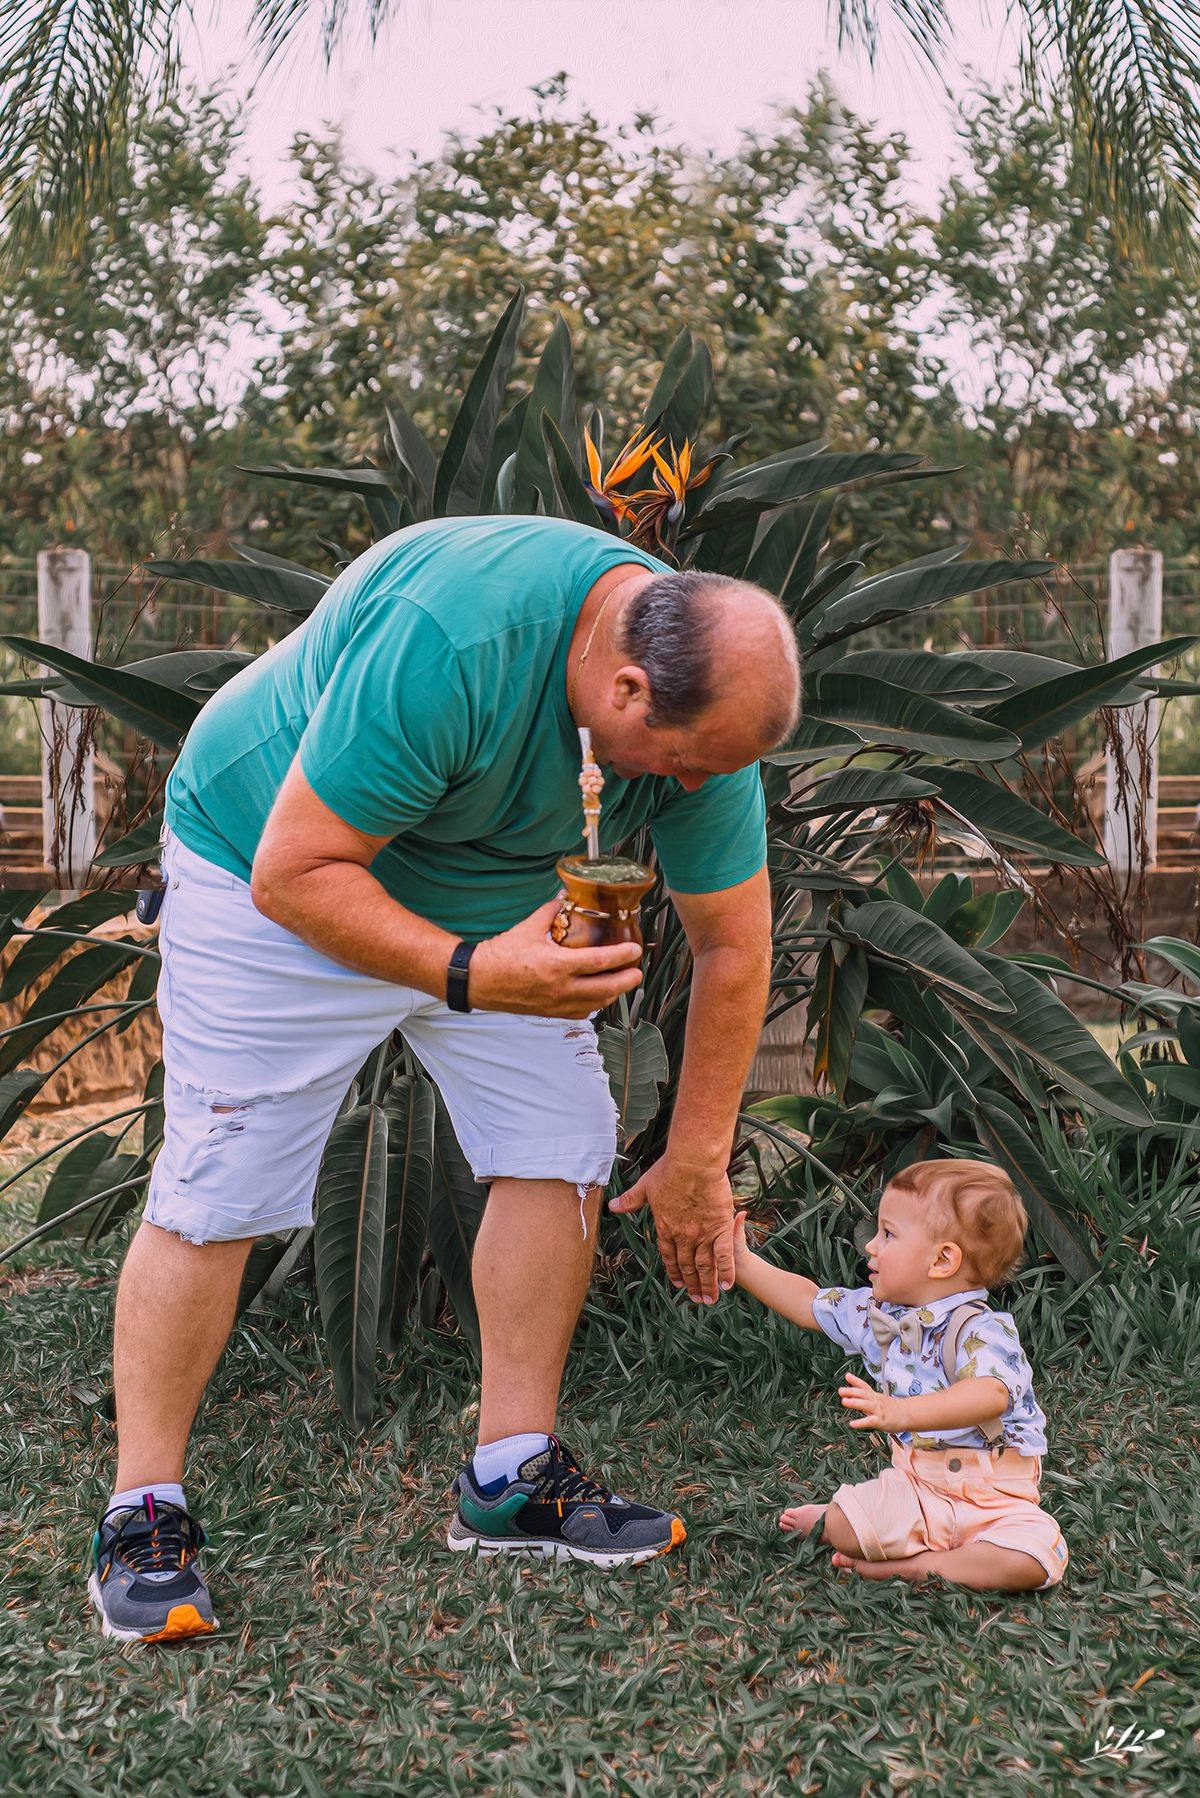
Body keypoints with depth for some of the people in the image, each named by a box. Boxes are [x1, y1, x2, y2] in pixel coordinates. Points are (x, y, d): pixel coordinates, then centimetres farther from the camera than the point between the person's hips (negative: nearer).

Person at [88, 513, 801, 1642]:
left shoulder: (702, 704, -19)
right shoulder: (447, 639, -40)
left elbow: (733, 946, -8)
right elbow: (292, 874, -33)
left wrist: (696, 1163, -3)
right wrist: (472, 974, -44)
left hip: (496, 894, 6)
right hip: (273, 858, -5)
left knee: (560, 1149, -3)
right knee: (216, 1192, -10)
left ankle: (512, 1477, 11)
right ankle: (143, 1514, 5)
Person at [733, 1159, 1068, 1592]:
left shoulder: (982, 1330, -20)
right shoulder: (877, 1313, 4)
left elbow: (989, 1395, -40)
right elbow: (812, 1303, 21)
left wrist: (903, 1412, -54)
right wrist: (743, 1264, 16)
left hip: (994, 1499, -3)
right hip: (915, 1487, 3)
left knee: (1033, 1562, -31)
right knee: (840, 1529, -24)